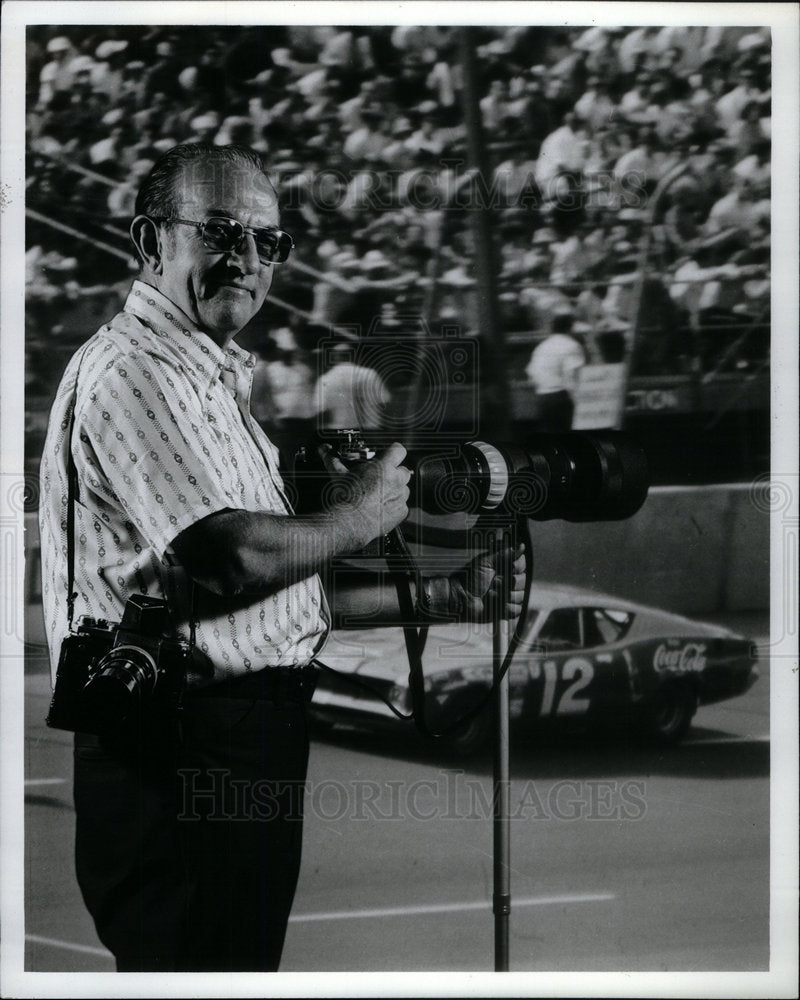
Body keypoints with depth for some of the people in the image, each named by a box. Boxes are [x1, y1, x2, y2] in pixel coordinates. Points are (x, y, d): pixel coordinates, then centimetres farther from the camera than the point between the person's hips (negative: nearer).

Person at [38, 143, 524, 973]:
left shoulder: (207, 378, 23)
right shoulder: (132, 369, -12)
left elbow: (281, 591, 25)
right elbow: (233, 559, -24)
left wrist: (439, 597, 21)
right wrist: (357, 517, -7)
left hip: (240, 746, 11)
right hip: (178, 755, -11)